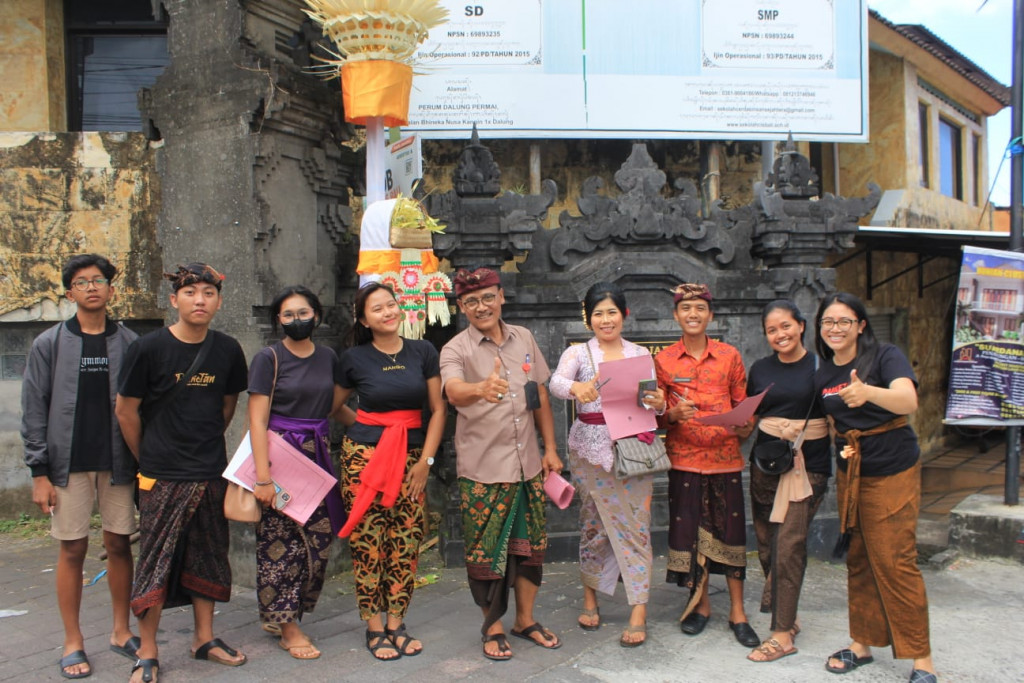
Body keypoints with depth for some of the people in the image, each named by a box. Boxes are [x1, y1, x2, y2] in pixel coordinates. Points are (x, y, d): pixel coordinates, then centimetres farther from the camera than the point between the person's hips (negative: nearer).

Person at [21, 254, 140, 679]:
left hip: (118, 463, 1)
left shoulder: (129, 343, 4)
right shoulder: (49, 345, 2)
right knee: (73, 549, 4)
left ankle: (121, 631, 23)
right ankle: (73, 642, 18)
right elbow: (34, 410, 1)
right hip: (69, 464, -1)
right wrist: (39, 472, -4)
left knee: (119, 545, 7)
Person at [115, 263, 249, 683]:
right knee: (156, 561, 2)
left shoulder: (227, 350, 1)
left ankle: (204, 639, 28)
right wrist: (148, 459, 5)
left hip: (211, 474, 4)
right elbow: (125, 410, -2)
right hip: (163, 476, -3)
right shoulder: (149, 348, -10)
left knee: (207, 558, 13)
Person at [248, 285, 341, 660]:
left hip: (317, 454, 5)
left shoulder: (328, 357, 9)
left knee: (318, 540, 5)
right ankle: (287, 627, 16)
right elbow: (257, 421, -10)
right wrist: (263, 477, -16)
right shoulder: (269, 358, -5)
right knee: (282, 541, -1)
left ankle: (279, 614, 26)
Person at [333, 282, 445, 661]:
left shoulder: (423, 352, 2)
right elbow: (336, 406, 14)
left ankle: (396, 623, 17)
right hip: (365, 456, -2)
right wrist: (364, 427, 5)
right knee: (367, 541, -2)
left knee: (406, 541, 3)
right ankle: (374, 628, 12)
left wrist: (425, 460, -3)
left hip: (411, 455, 2)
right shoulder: (354, 358, 0)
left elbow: (438, 409, 2)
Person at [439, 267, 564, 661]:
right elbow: (454, 391, -31)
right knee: (486, 552, 6)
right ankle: (493, 628, 26)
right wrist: (481, 388, -52)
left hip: (528, 465, 4)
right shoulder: (456, 350, -9)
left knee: (530, 547, 14)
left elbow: (541, 397, 13)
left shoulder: (523, 339, 6)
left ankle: (525, 620, 33)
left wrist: (550, 448, 9)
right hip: (482, 469, -4)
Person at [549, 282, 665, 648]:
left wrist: (659, 405, -17)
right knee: (593, 524, 8)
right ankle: (590, 599, 27)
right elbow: (556, 382, -18)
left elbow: (651, 402, 7)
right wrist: (576, 387, -40)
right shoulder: (578, 353, 3)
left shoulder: (640, 354, 9)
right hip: (591, 448, -1)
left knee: (635, 525, -3)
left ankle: (638, 612, 2)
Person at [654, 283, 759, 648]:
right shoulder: (664, 360, 3)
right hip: (684, 457, 0)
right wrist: (674, 414, -16)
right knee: (688, 529, 5)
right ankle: (700, 603, 24)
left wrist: (745, 426, -11)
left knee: (730, 531, 3)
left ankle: (737, 612, 16)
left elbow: (743, 404, 9)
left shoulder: (729, 355, 4)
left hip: (725, 456, 0)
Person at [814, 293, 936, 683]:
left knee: (895, 562, -5)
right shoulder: (823, 374, 5)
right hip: (849, 473, 5)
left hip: (892, 472, -5)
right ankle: (863, 643, 23)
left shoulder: (886, 356, -11)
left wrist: (869, 392, -48)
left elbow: (909, 401, -29)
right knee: (858, 560, 10)